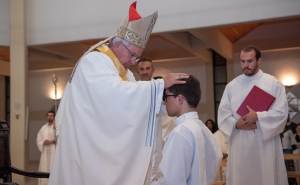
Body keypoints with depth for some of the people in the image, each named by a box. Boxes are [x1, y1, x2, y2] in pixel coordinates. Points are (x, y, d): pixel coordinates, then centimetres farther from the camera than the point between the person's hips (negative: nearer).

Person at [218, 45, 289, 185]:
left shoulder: (273, 83, 1)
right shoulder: (231, 86, 7)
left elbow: (281, 112, -6)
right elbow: (223, 115, 4)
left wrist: (258, 117, -19)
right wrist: (236, 124, -15)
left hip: (266, 143, -2)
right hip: (240, 145, 2)